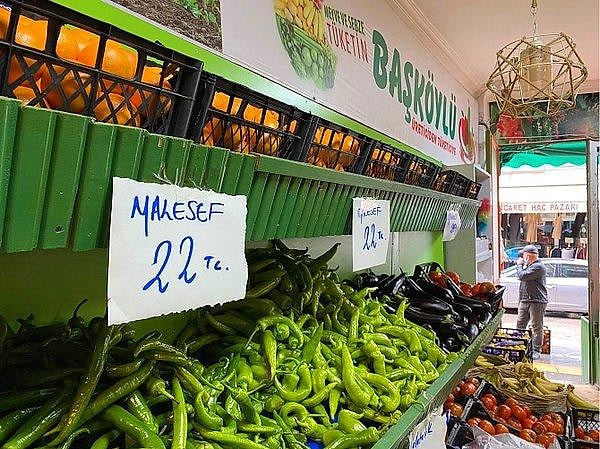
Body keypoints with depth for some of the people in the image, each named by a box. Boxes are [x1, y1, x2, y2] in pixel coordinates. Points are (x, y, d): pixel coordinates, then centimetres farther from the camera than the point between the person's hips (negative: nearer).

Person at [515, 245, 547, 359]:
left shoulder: (538, 266, -16)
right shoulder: (529, 265, 17)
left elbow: (522, 276, -20)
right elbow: (521, 278, 24)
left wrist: (519, 265, -7)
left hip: (537, 301, -10)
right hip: (525, 300, 10)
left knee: (537, 327, 0)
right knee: (520, 324, 11)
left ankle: (536, 351, 7)